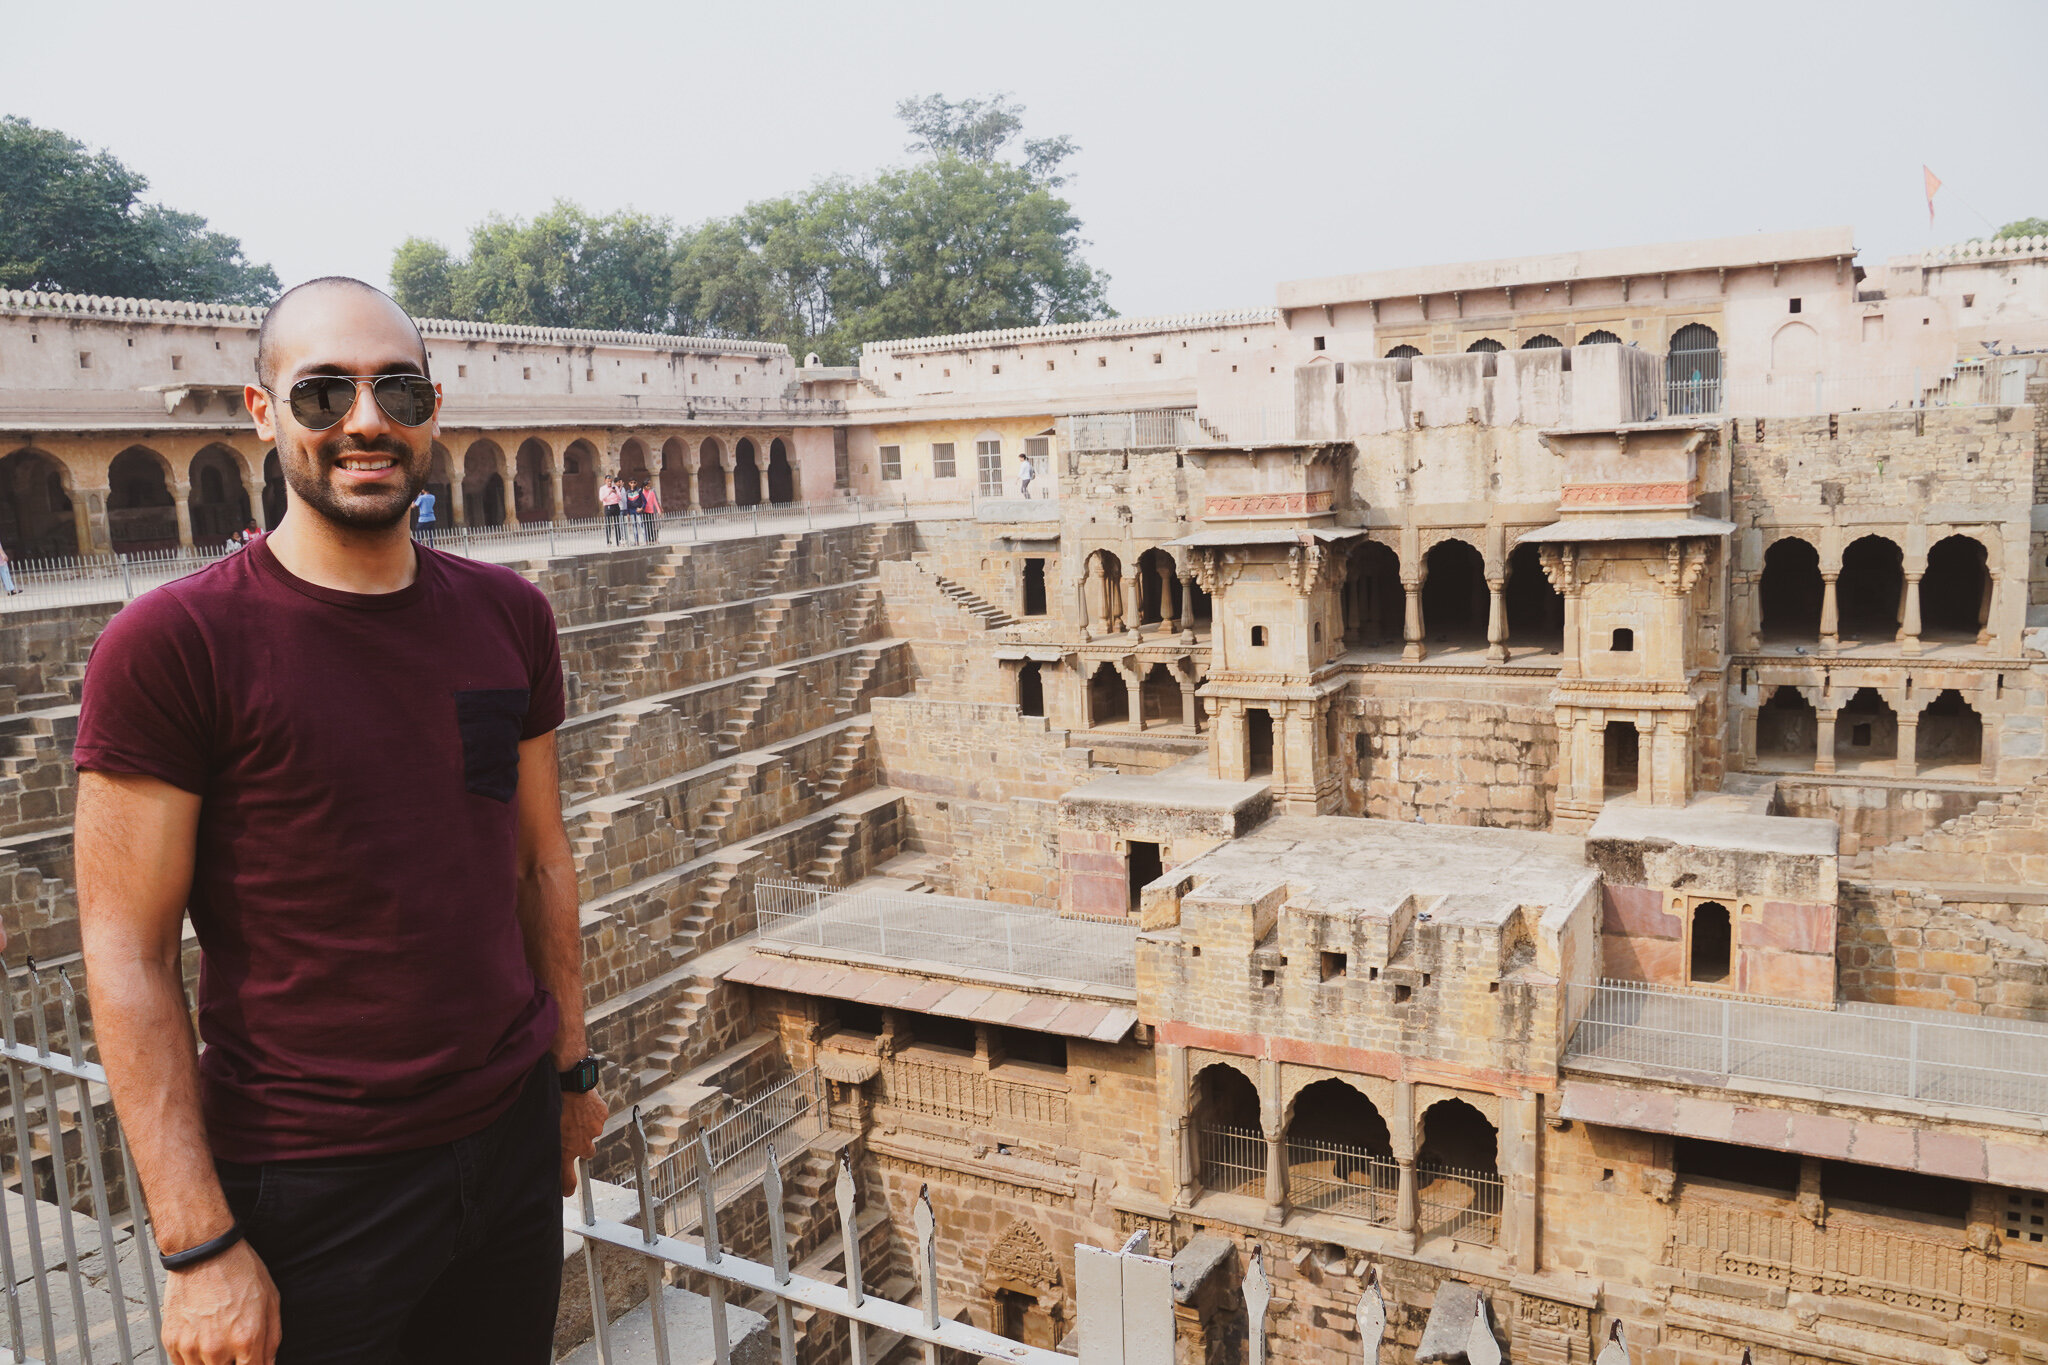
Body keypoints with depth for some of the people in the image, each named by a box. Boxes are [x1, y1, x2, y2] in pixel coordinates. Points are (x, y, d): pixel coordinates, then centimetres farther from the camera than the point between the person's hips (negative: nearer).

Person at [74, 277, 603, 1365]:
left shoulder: (507, 616, 2)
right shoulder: (170, 645, -13)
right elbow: (127, 955, -13)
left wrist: (571, 1067, 11)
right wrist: (199, 1245, -14)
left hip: (510, 1140, 5)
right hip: (309, 1189, -4)